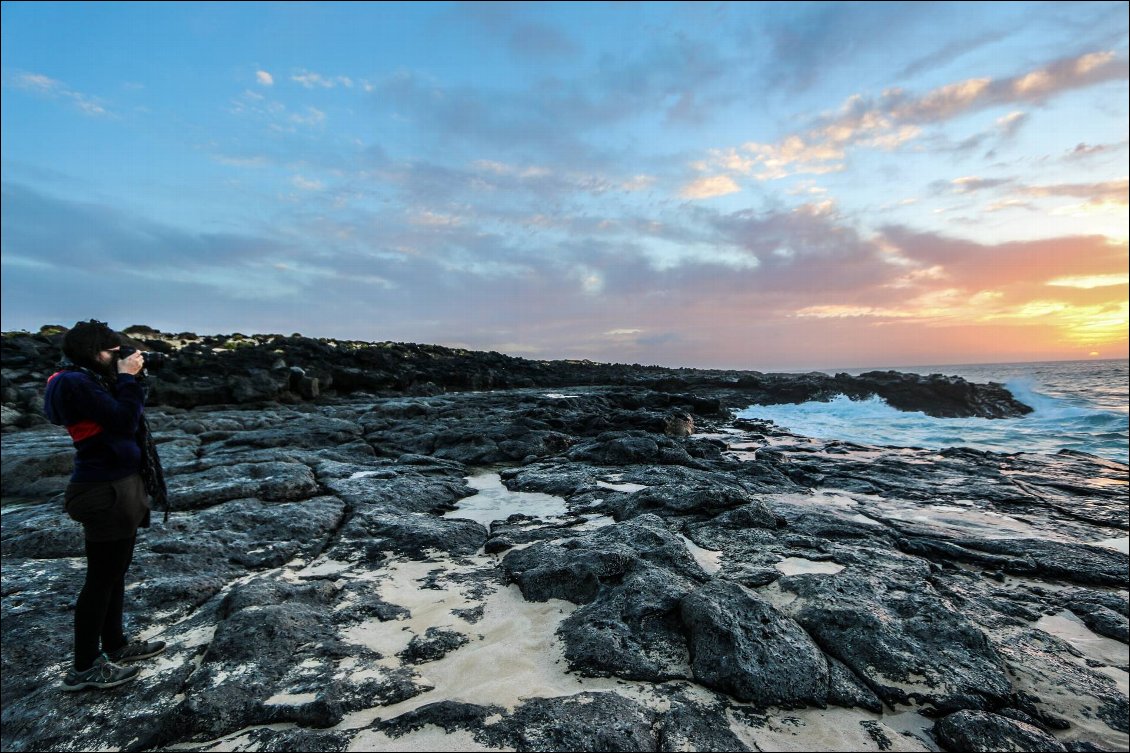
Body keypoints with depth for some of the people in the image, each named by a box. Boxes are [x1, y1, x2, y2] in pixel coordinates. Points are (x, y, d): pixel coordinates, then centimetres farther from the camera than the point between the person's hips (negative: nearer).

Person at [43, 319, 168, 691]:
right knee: (101, 578, 0)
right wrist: (127, 377, -16)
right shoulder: (75, 382, -16)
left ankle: (115, 645, 33)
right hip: (106, 492, -10)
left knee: (114, 572, 19)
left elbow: (124, 419, 14)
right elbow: (124, 419, -23)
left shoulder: (90, 379, 12)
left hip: (120, 487, 10)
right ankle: (84, 668, 13)